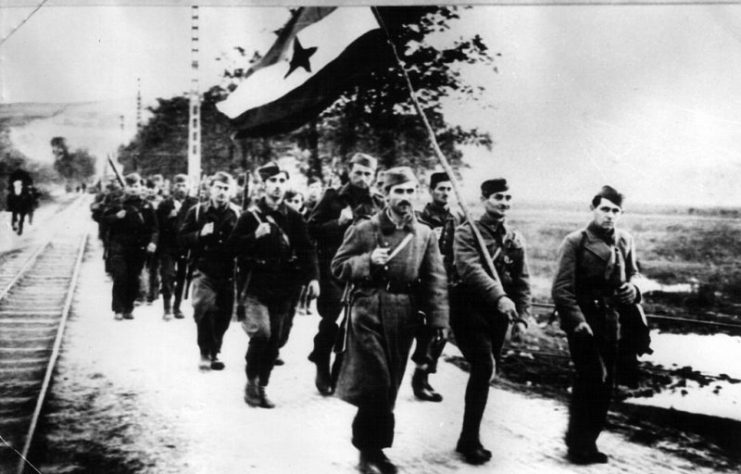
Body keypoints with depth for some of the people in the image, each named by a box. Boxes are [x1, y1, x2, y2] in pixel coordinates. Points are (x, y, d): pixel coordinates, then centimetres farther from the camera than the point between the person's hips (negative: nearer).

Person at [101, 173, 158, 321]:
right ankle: (118, 309, 1)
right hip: (119, 247, -1)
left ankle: (128, 309, 18)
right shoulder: (116, 204, 5)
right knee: (120, 278, -8)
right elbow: (105, 219, 2)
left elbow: (153, 228, 3)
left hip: (138, 249, 1)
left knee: (133, 280, 5)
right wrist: (116, 216, -16)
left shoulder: (146, 206, 5)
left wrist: (152, 242, -10)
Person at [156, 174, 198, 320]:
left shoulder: (193, 203, 1)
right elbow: (158, 225, -2)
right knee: (168, 276, -7)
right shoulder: (164, 204, 4)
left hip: (186, 247, 1)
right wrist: (169, 217, -17)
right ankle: (167, 308, 0)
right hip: (168, 247, 0)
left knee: (182, 278, 7)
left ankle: (177, 307, 20)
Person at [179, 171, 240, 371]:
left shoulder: (236, 214, 4)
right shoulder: (197, 211, 2)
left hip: (227, 273, 2)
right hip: (204, 270, -2)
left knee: (223, 316, 8)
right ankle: (206, 354, -8)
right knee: (205, 310, -18)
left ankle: (214, 352, 27)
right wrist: (200, 234, -14)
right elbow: (182, 238, 2)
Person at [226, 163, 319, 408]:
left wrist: (311, 276, -7)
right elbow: (232, 245, -4)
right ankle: (251, 382, 3)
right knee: (261, 333, -18)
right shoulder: (250, 216, -1)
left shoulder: (293, 217, 7)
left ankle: (262, 386, 23)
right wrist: (255, 236, -21)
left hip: (283, 289, 3)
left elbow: (306, 249, 6)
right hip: (257, 287, -3)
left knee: (275, 340, 7)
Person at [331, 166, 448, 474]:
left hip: (403, 318, 3)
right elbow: (338, 267, 1)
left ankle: (371, 448, 26)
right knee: (375, 385, -8)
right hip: (368, 313, -3)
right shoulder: (363, 230, -1)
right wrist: (368, 261, -16)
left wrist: (438, 318, -7)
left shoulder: (425, 235, 6)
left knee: (388, 387, 11)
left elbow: (436, 280, 3)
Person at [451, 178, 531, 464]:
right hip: (470, 310, -6)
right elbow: (471, 269, -22)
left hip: (499, 314, 6)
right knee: (484, 367, -19)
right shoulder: (467, 233, -6)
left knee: (486, 371, 9)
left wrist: (522, 318, 3)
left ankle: (470, 437, 23)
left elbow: (522, 282, 12)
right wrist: (499, 297, -34)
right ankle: (470, 440, -7)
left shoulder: (515, 239, 11)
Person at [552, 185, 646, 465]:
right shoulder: (576, 242, -8)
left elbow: (633, 273, 23)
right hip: (583, 322, -6)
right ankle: (579, 444, 3)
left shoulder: (624, 242, 7)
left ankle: (586, 442, 24)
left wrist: (633, 287, -1)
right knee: (594, 377, -13)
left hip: (611, 323, 6)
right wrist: (577, 321, -22)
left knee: (606, 385, 9)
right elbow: (561, 288, -13)